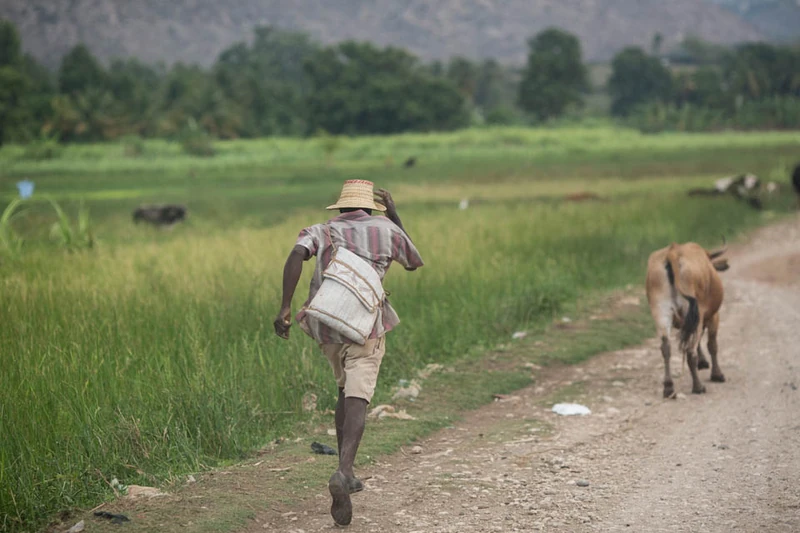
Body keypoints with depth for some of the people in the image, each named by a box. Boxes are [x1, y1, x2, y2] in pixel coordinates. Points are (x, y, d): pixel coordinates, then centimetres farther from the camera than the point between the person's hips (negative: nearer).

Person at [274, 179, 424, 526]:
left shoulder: (321, 231, 11)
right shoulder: (386, 228, 9)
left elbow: (297, 255, -13)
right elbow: (415, 262, 27)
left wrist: (285, 307, -16)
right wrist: (394, 215, 31)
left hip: (326, 327, 4)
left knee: (347, 391, 25)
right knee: (357, 401, -14)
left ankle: (347, 474, 26)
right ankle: (343, 472, -39)